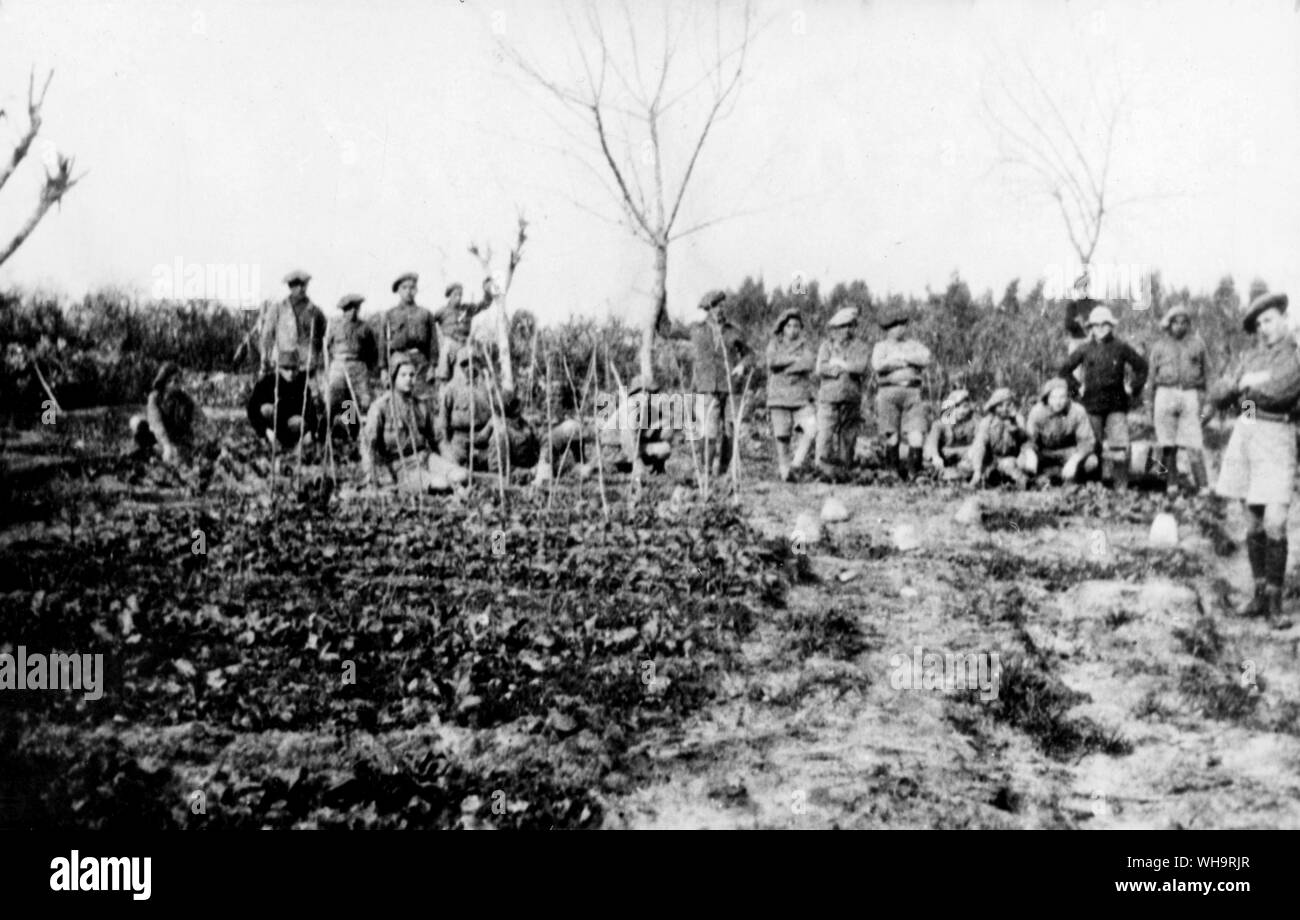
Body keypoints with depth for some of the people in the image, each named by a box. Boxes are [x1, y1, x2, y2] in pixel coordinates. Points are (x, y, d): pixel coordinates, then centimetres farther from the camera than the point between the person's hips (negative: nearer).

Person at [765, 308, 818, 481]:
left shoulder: (805, 345, 10)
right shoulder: (774, 344, 10)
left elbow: (810, 364, -10)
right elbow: (772, 362, -10)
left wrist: (786, 368, -9)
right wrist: (795, 359, -10)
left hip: (802, 397, 0)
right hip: (779, 397, 0)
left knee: (812, 428, -20)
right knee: (782, 437, -3)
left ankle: (797, 462, -10)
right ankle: (783, 471, 6)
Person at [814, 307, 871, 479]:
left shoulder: (859, 346, 8)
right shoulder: (826, 346, 8)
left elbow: (862, 367, -9)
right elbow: (821, 369, -6)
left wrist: (839, 363, -5)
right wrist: (849, 368, -8)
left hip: (851, 400, 1)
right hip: (828, 398, -1)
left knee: (848, 437, 3)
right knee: (825, 434, -12)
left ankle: (842, 470, 10)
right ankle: (824, 470, -11)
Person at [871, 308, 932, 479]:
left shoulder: (914, 345, 19)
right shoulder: (881, 346, 12)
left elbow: (926, 359, 0)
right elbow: (878, 365, -8)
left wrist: (901, 357, -4)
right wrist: (906, 362, -3)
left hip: (912, 391, 2)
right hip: (889, 391, -2)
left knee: (916, 431, -12)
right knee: (892, 434, -4)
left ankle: (913, 470, -12)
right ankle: (897, 468, 6)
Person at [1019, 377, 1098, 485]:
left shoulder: (1078, 411, -23)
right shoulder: (1037, 411, -21)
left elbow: (1087, 441, -23)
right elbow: (1030, 439, -19)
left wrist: (1074, 461, -40)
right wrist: (1030, 455, -44)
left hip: (1069, 452, 0)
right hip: (1044, 453, 0)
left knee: (1091, 462, -30)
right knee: (1022, 462, -30)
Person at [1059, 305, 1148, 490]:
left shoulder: (1121, 348, 2)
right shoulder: (1085, 350, 5)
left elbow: (1141, 366, 12)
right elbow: (1065, 370, 15)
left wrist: (1134, 388, 7)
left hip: (1117, 404, -2)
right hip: (1093, 405, 2)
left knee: (1119, 447, -10)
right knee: (1099, 446, 5)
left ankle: (1121, 487, -6)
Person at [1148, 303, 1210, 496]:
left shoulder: (1197, 343, 9)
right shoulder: (1159, 346, 12)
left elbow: (1205, 371, 14)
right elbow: (1153, 375, 15)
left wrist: (1202, 392, 2)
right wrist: (1150, 402, 11)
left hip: (1190, 395, -1)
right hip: (1166, 394, 1)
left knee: (1193, 444, -9)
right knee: (1167, 444, 0)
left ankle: (1203, 486, -7)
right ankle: (1171, 485, 7)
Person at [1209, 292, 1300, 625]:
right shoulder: (1250, 358, 14)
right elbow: (1216, 397, 9)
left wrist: (1246, 384, -4)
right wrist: (1245, 381, -9)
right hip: (1244, 435, 5)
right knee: (1254, 524, 8)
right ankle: (1260, 595, 16)